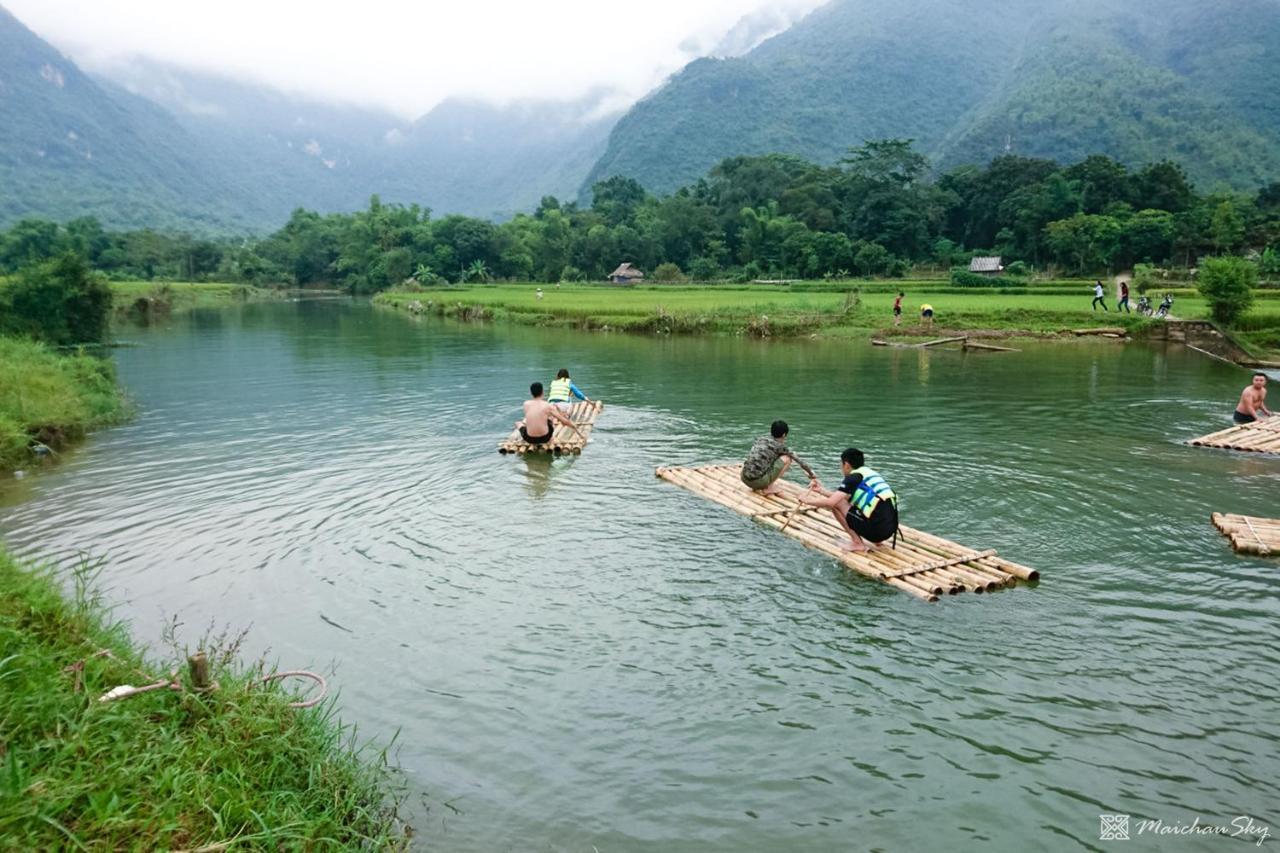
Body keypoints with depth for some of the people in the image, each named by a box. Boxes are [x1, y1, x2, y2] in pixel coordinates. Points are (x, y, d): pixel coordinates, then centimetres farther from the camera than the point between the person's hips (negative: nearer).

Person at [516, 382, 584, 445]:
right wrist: (578, 431, 8)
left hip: (529, 439, 1)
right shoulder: (548, 406, -7)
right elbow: (565, 421, -3)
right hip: (545, 438, -1)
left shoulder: (526, 404, -3)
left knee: (518, 423, 31)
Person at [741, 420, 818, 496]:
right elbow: (799, 461, 10)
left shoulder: (761, 439, 16)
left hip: (744, 479, 7)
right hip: (757, 481, -7)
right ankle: (769, 488, 3)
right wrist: (812, 475, 25)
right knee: (787, 458, 5)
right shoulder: (779, 446, -1)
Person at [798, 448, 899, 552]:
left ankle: (857, 543, 3)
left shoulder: (854, 477, -6)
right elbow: (843, 498, 27)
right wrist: (821, 490, 29)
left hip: (876, 529, -8)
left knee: (835, 504, 2)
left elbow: (830, 502, -13)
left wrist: (807, 500, 2)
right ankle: (875, 541, 17)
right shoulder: (869, 473, 19)